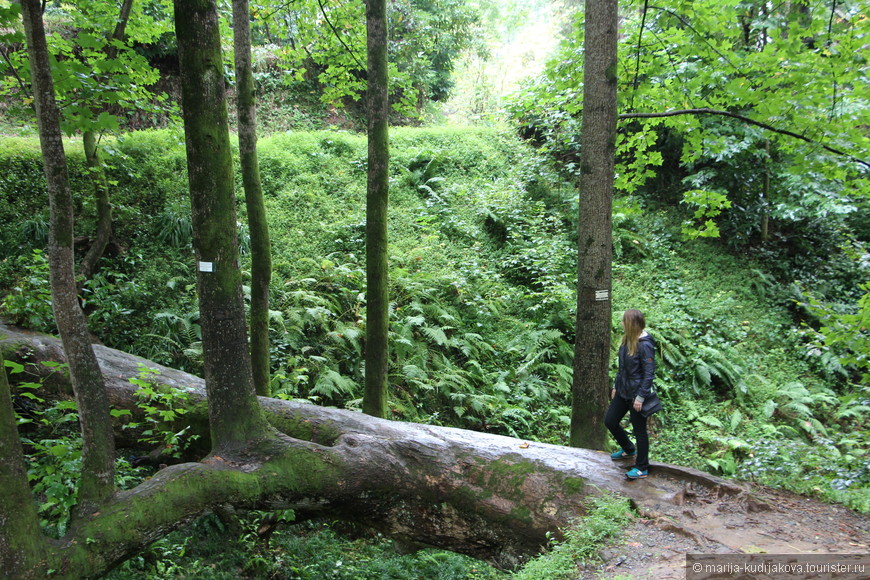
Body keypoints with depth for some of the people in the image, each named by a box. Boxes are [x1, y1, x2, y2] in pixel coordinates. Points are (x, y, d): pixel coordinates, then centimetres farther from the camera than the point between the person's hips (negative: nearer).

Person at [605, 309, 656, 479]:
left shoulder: (644, 345, -21)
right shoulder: (627, 340, 4)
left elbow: (649, 373, -20)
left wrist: (640, 397, -20)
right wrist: (616, 386, 17)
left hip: (636, 394, -9)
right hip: (623, 391, 9)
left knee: (639, 429, 5)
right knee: (610, 420, 16)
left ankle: (642, 468, 20)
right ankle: (628, 449, 41)